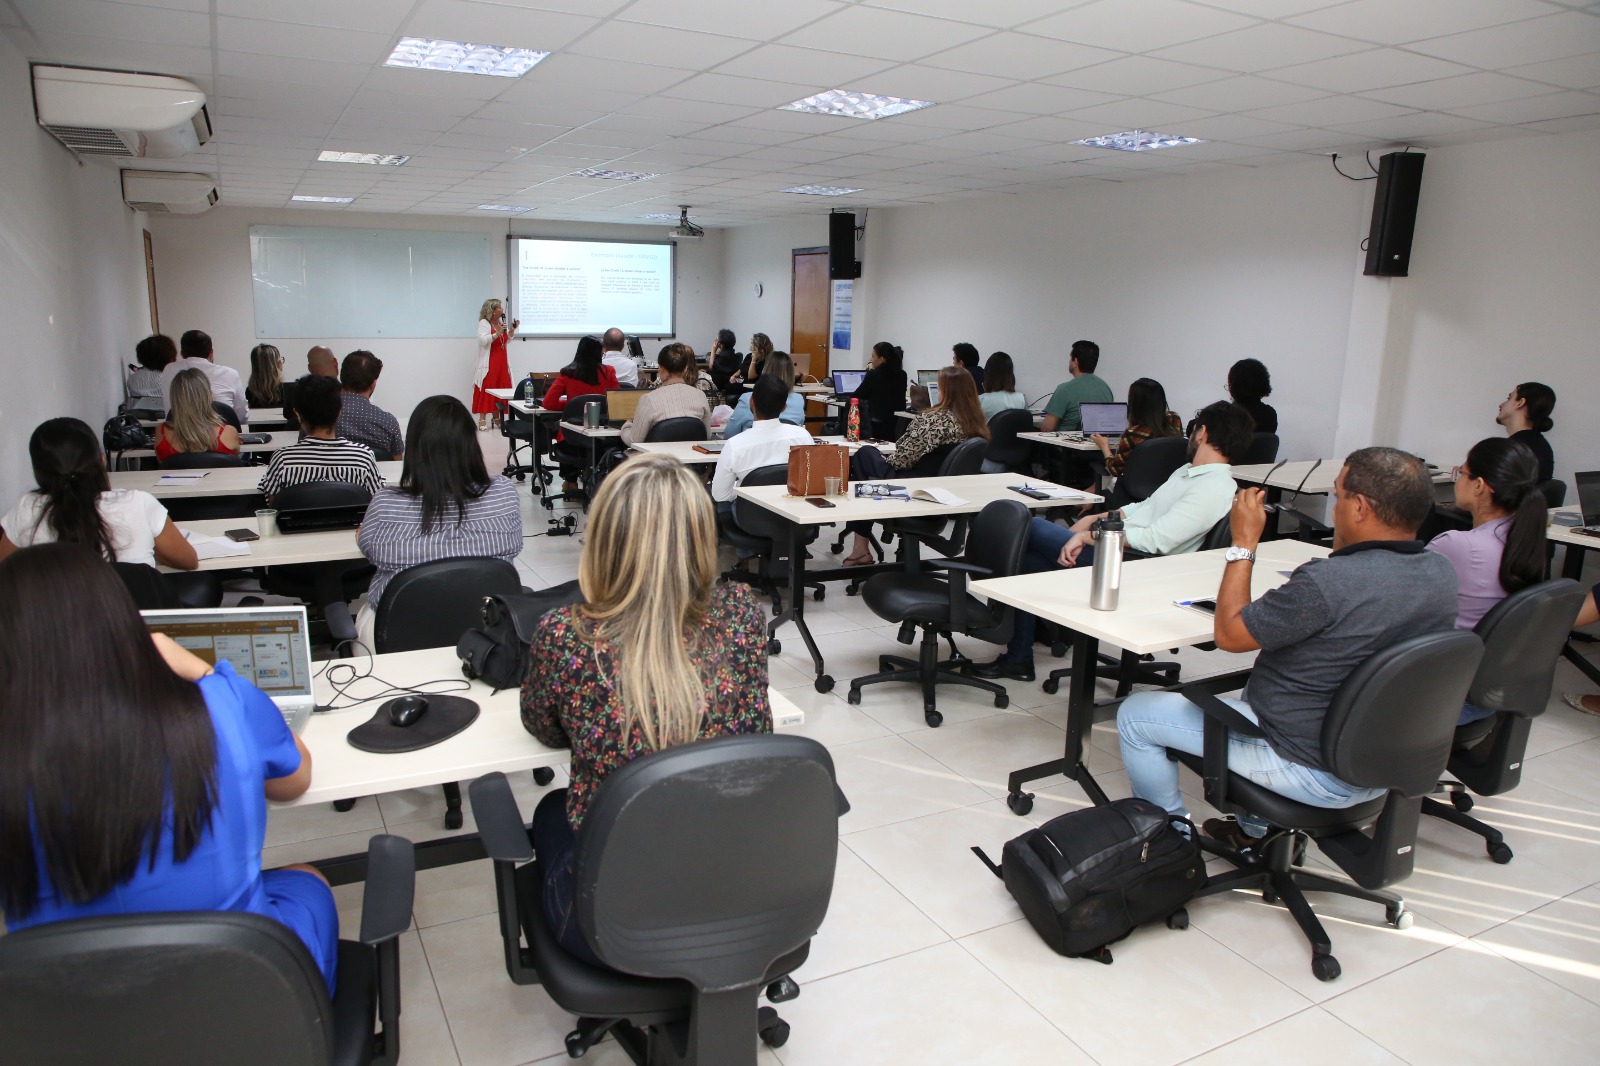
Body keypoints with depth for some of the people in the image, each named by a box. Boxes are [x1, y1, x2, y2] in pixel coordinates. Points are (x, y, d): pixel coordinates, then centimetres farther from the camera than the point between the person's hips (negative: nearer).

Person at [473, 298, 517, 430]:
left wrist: (512, 330, 6)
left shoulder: (501, 322, 14)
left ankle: (496, 418, 16)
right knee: (486, 390, -9)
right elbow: (482, 340, -20)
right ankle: (482, 420, -8)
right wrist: (497, 333, -26)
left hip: (502, 362, 7)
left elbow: (506, 340, 22)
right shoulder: (484, 323, -8)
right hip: (489, 363, -7)